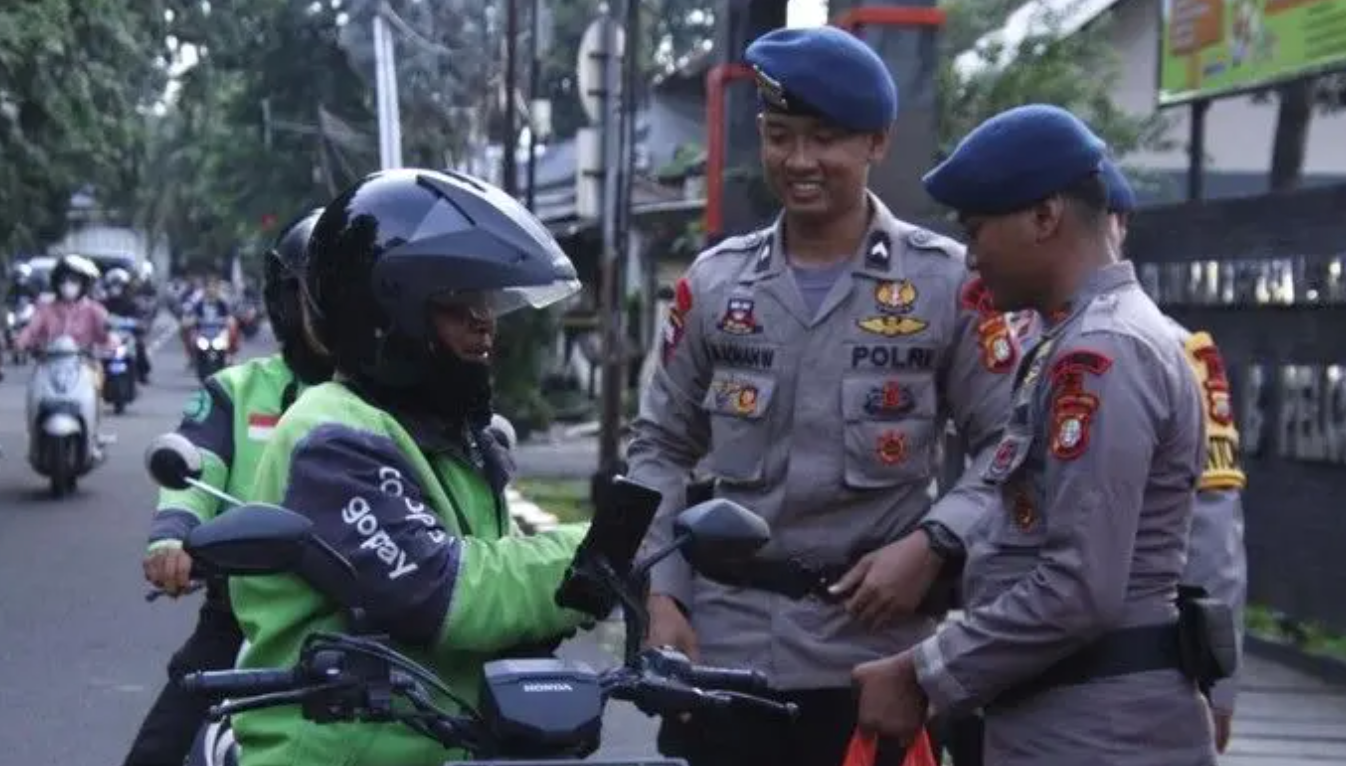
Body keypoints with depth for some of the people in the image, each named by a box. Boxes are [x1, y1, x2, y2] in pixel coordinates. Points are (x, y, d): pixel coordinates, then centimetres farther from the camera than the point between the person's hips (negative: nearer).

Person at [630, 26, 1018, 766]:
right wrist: (660, 593, 2)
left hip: (875, 652, -2)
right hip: (722, 645, 3)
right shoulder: (714, 282, 8)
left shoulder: (946, 282, -1)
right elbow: (660, 449, 13)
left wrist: (932, 544, -13)